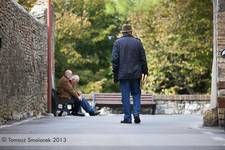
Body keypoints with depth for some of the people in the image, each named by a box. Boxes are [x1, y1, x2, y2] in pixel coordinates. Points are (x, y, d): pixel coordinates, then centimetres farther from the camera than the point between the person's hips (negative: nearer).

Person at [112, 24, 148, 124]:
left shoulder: (118, 42, 0)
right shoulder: (137, 42, 4)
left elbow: (114, 59, -4)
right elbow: (143, 58, 5)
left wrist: (115, 73, 0)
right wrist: (145, 71, 12)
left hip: (123, 73, -1)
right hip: (135, 74, 1)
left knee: (125, 96, 1)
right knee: (136, 93, 13)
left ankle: (127, 117, 0)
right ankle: (136, 113, -4)